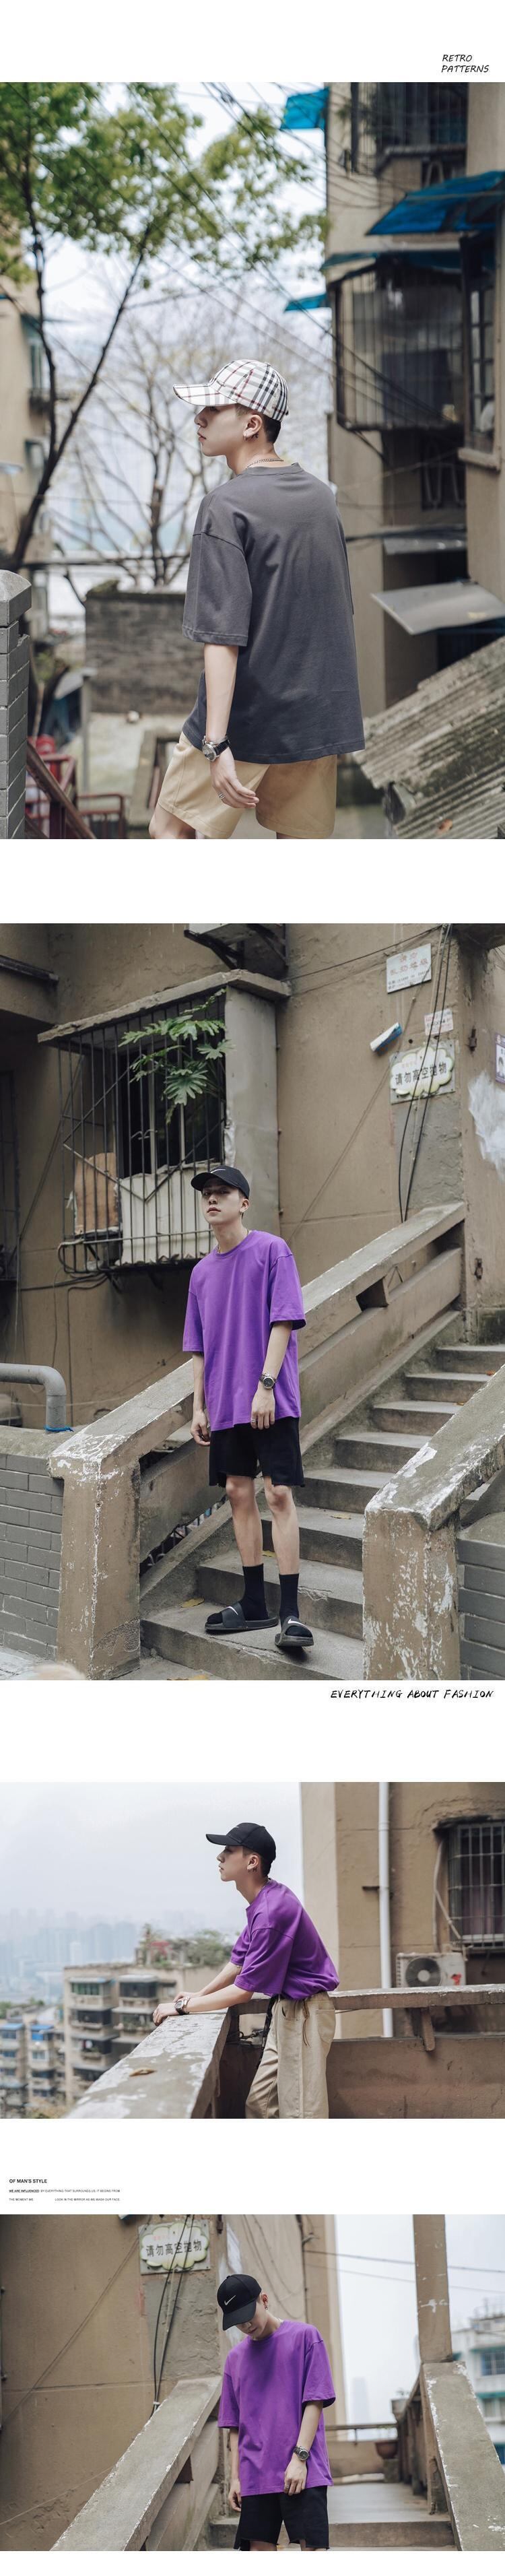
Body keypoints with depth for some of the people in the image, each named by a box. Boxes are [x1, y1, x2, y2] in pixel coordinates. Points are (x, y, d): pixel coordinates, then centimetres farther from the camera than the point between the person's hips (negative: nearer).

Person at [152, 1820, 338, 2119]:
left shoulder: (272, 1912, -24)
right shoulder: (263, 1902, 8)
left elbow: (244, 1991, -21)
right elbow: (239, 1961, 19)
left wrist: (183, 2006, -15)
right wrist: (198, 1997, 10)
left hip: (304, 2013, -11)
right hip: (285, 2011, 11)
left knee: (301, 2112, -9)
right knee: (260, 2105, 12)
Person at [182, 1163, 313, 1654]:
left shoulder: (271, 1251, -3)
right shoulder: (203, 1272, 14)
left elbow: (283, 1322, -9)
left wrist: (265, 1385, -16)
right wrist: (199, 1406, 12)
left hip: (272, 1401, -6)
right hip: (225, 1404, 6)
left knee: (279, 1495, -9)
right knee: (239, 1493, 7)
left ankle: (290, 1613, -12)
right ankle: (253, 1604, 14)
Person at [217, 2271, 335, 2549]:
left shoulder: (305, 2337, 1)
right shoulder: (236, 2358, 15)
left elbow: (315, 2403, -4)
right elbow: (235, 2425, 17)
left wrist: (299, 2457, -12)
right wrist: (235, 2476, 8)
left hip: (302, 2474, -4)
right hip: (255, 2478, 4)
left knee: (312, 2548, -11)